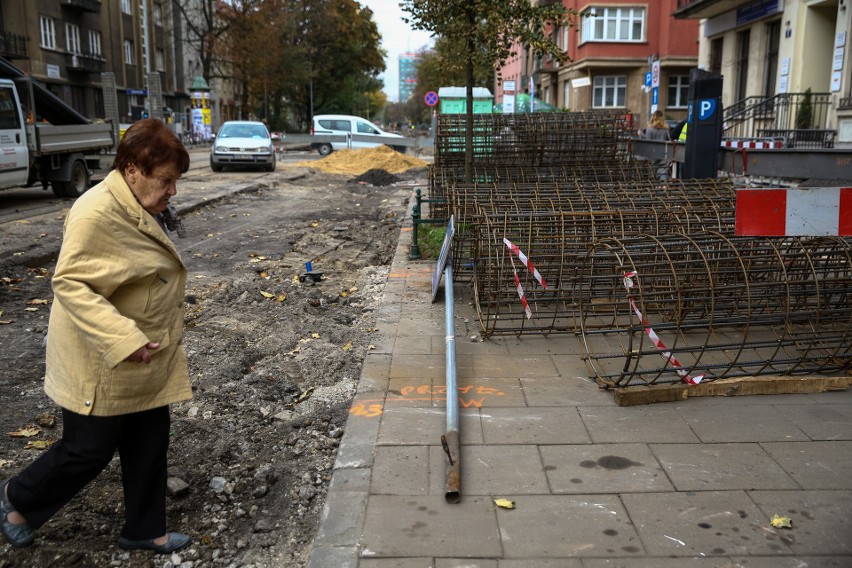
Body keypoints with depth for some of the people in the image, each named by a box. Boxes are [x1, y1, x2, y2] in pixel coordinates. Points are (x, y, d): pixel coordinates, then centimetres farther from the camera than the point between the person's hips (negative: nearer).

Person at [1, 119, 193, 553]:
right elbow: (70, 284, -27)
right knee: (90, 450, 6)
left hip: (149, 359, 9)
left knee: (149, 444, 15)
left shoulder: (143, 206, 5)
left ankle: (144, 529, 32)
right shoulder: (98, 212, -24)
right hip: (102, 362, -9)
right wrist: (122, 340, -35)